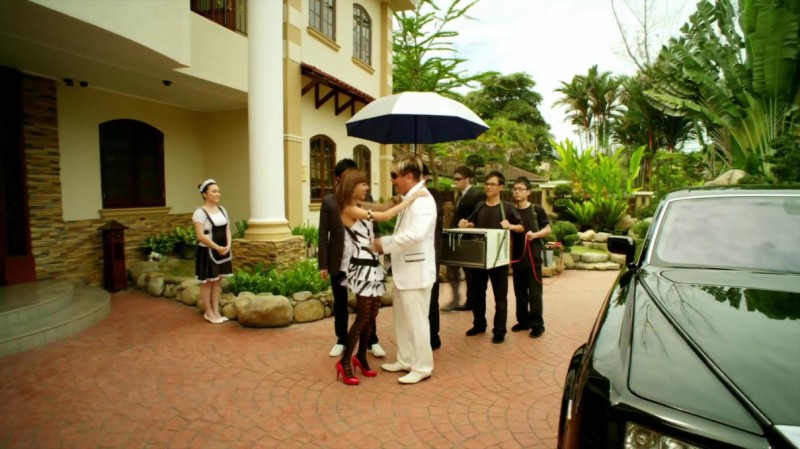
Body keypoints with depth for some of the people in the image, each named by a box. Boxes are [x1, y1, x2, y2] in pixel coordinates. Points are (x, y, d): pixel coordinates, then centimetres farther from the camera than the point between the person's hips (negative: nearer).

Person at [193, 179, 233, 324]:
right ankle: (209, 313, 15)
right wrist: (217, 248, -19)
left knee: (217, 281, 12)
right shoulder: (200, 212, -12)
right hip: (208, 251, -6)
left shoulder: (222, 210, 9)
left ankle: (216, 311, 20)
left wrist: (228, 246, -6)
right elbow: (200, 235, -19)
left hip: (223, 251, 7)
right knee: (207, 282, 4)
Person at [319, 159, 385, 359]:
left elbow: (374, 228, 4)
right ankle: (341, 341, 29)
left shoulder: (366, 198, 3)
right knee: (340, 304, 13)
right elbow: (323, 234, -2)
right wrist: (323, 264, -6)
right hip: (339, 263, 0)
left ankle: (372, 341, 23)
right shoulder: (329, 201, 0)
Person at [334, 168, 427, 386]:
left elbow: (384, 207, 19)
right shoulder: (350, 210, -15)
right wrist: (411, 198, -17)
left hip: (372, 265, 9)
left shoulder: (360, 207, 13)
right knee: (363, 317, -3)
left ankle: (361, 357, 27)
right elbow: (384, 216, -21)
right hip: (363, 267, -9)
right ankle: (345, 362, 11)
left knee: (372, 315, 12)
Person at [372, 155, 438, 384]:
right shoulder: (409, 199, 14)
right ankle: (406, 360, 33)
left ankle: (422, 367, 17)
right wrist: (387, 245, 2)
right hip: (403, 269, 10)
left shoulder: (423, 200, -17)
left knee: (416, 321, 2)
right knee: (402, 319, 18)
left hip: (416, 271, -10)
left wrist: (385, 243, -23)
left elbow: (416, 234, -31)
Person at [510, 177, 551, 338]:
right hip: (517, 257, 4)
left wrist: (535, 235, -18)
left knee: (534, 292, 0)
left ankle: (537, 324, 10)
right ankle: (523, 321, 24)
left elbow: (547, 229, 0)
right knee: (520, 292, 11)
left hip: (533, 257, -4)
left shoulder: (537, 210, -3)